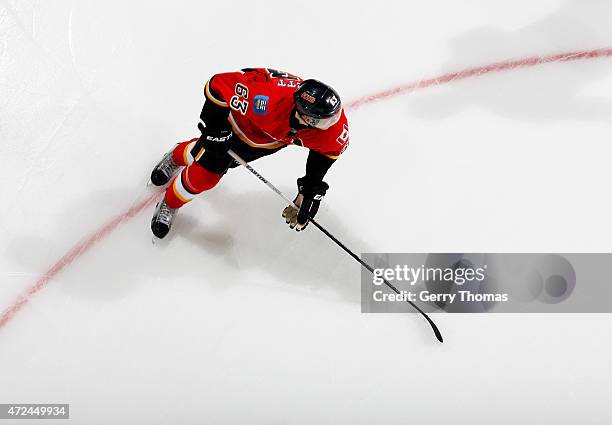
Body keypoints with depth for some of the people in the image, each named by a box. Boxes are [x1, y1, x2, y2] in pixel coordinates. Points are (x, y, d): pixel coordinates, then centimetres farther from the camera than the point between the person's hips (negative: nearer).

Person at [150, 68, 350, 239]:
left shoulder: (335, 126, -35)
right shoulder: (266, 101, -48)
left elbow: (327, 149, -11)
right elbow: (219, 83, -35)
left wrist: (313, 188, -12)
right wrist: (214, 129, -28)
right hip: (240, 119, -4)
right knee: (203, 173, -1)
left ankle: (182, 157, 51)